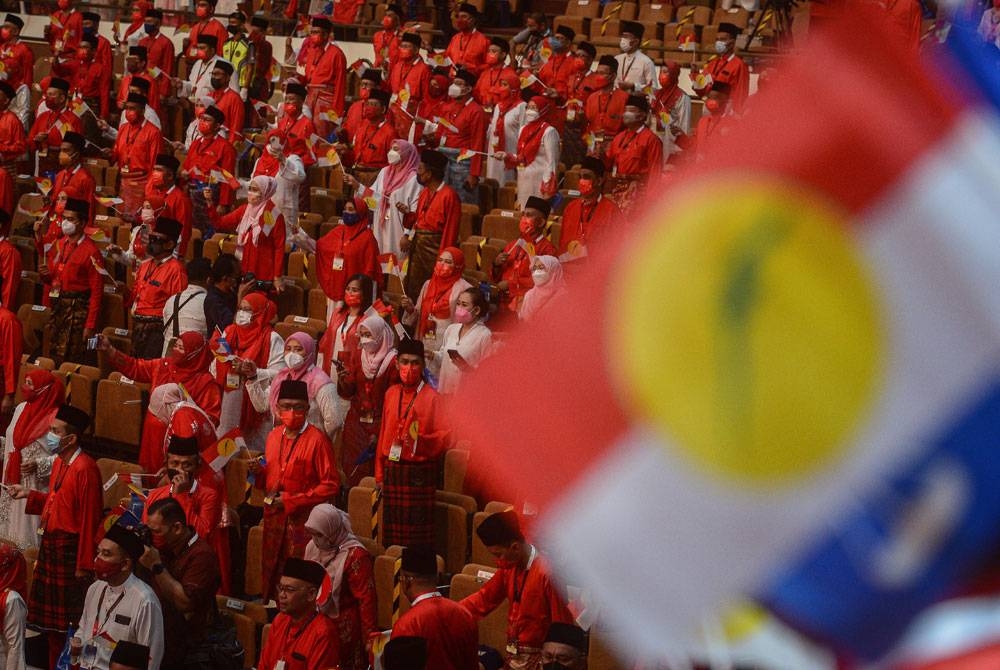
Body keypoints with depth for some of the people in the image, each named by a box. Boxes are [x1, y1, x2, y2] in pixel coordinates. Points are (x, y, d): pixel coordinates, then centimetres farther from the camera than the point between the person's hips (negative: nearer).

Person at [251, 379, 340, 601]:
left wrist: (292, 502, -15)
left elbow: (330, 485, -12)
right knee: (272, 580, 8)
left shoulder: (317, 439, -9)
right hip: (274, 519, 6)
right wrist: (259, 472, 1)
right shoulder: (274, 436, 12)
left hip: (303, 522, -6)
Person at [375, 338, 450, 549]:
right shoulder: (391, 394, 10)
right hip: (392, 472, 5)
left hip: (419, 474, -5)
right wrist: (379, 474, 15)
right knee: (391, 534, 8)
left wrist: (420, 440, -27)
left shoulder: (431, 397, -8)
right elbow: (384, 434, 15)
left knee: (416, 536, -5)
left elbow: (445, 436, -10)